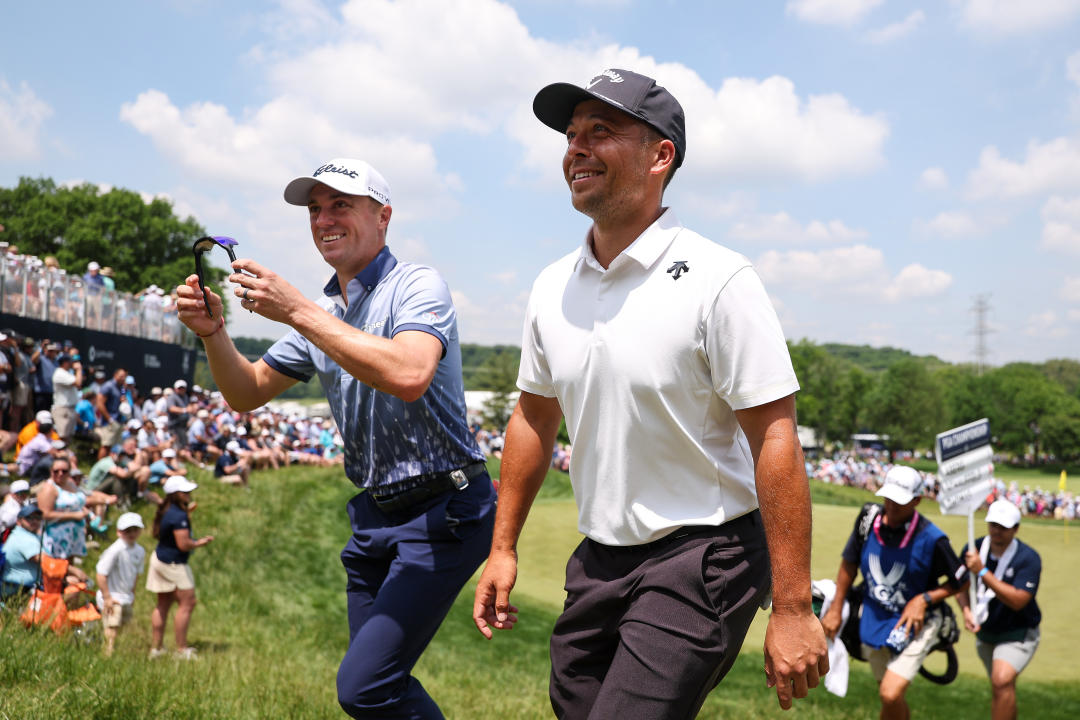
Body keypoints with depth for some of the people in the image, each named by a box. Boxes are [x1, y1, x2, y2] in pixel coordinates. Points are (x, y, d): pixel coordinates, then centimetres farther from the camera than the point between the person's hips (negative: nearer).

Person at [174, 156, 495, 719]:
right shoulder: (321, 313, 12)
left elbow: (410, 375, -32)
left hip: (442, 510, -8)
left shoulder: (417, 286, -11)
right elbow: (247, 393, 14)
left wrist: (298, 311, -27)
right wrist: (213, 332, -6)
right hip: (375, 513, 8)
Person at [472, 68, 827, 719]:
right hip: (598, 560, 6)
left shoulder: (718, 280, -15)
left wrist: (793, 609, -20)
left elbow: (775, 441, -18)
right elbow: (534, 421, 17)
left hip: (703, 559, -6)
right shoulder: (553, 288, 5)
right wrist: (503, 548, 16)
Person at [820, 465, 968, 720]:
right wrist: (836, 609, 8)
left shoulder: (931, 538, -21)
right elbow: (850, 562, 6)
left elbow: (960, 581, -6)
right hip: (873, 620, 4)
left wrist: (925, 599, -18)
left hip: (913, 624, -4)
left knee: (891, 695, -18)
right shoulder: (869, 518, -10)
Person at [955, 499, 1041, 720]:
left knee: (1002, 680, -27)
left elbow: (1018, 601, -30)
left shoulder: (1029, 558, -20)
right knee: (1000, 688, 17)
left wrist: (982, 571, -34)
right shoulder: (972, 549, -7)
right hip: (985, 633, 5)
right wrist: (966, 610, -14)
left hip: (1018, 634, -5)